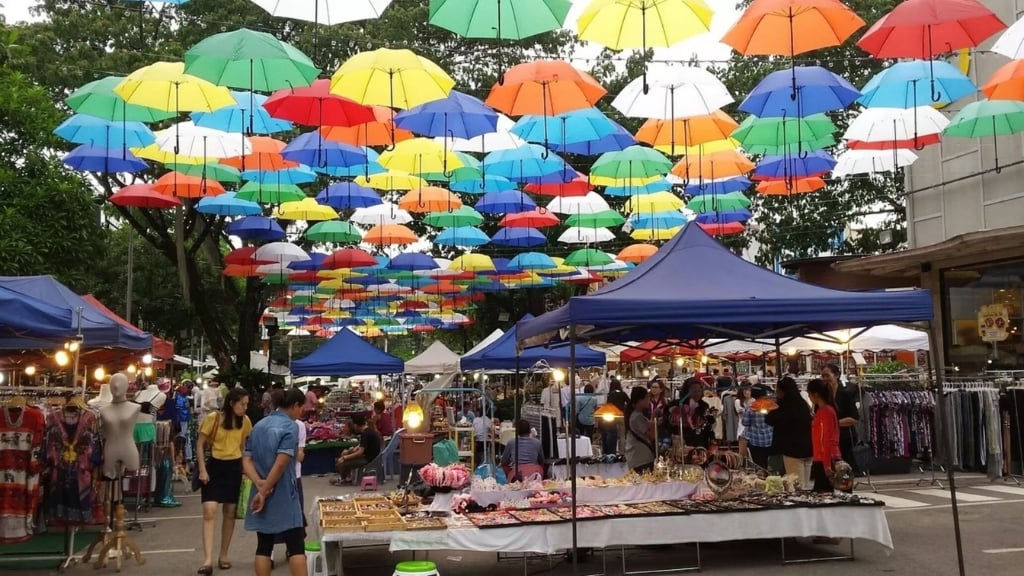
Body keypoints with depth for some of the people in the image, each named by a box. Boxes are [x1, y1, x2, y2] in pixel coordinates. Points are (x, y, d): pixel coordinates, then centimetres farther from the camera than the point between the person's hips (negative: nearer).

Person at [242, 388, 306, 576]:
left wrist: (259, 483, -9)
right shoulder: (290, 426, -11)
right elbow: (281, 464, -20)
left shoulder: (259, 426, 11)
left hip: (261, 495, 7)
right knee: (296, 546, -1)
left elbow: (246, 459, 5)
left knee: (264, 546, 10)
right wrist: (263, 492, -14)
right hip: (283, 495, -6)